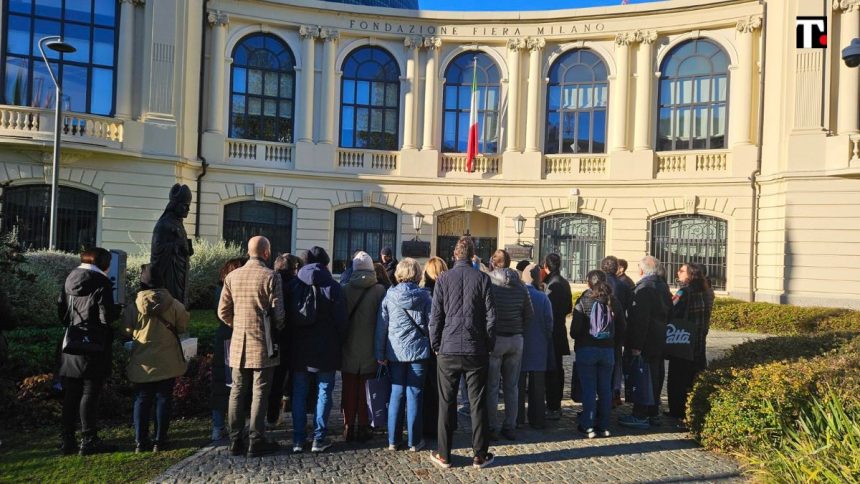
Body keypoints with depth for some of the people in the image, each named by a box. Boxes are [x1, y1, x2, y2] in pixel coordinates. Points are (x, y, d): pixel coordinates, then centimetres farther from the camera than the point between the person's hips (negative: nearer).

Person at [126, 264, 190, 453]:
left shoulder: (136, 304, -9)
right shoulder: (172, 304, -10)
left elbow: (128, 330, 2)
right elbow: (183, 327, 1)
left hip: (142, 362, 1)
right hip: (167, 362, -1)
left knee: (142, 400, 11)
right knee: (163, 399, 7)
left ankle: (141, 441, 12)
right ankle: (159, 441, 10)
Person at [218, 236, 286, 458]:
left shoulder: (232, 276, 3)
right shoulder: (270, 277, -11)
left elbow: (223, 312, 5)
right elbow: (278, 314, -11)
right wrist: (276, 329, 9)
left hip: (238, 344, 5)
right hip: (262, 345, -4)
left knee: (238, 392, 12)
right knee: (259, 394, 3)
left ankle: (235, 441, 18)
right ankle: (256, 442, 8)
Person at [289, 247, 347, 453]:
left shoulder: (294, 286, 4)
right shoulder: (332, 287, -5)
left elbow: (288, 318, 8)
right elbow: (341, 320, -5)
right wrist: (340, 345, 6)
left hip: (299, 350, 3)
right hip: (325, 350, -3)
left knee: (299, 394, 9)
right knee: (324, 392, 5)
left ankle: (298, 439, 11)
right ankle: (319, 439, 5)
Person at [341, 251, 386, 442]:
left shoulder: (345, 289, -5)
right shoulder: (379, 290, -8)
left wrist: (339, 343, 12)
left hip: (349, 348, 1)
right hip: (370, 349, -1)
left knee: (349, 389, 10)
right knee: (365, 389, 9)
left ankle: (349, 427, 13)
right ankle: (363, 428, 13)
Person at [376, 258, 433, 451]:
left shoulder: (389, 296, -1)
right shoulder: (424, 296, -4)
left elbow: (381, 326, 1)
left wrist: (380, 354, 6)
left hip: (395, 352, 1)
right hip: (418, 350, -1)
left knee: (396, 394, 10)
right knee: (414, 395, 5)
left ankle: (393, 440, 14)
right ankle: (414, 441, 11)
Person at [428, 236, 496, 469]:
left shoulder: (444, 279, -1)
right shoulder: (483, 279, -2)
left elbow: (435, 316, -1)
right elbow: (491, 316, -1)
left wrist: (435, 346, 9)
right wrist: (489, 345, 9)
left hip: (448, 350, 0)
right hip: (476, 351, 0)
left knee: (446, 404, 8)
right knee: (478, 404, 8)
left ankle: (443, 455, 14)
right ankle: (480, 455, 15)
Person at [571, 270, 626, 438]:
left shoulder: (583, 301, -10)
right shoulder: (614, 301, 1)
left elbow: (575, 329, -13)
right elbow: (621, 327, 7)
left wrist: (576, 337, 8)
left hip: (586, 349, -3)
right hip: (608, 350, 3)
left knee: (589, 389, 3)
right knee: (605, 389, 11)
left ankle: (588, 427, 4)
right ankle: (604, 426, 17)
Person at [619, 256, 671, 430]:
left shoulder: (643, 288, -19)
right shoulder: (662, 287, 11)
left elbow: (640, 319, -24)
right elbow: (668, 313, 17)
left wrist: (636, 346, -22)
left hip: (645, 343, -9)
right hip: (659, 342, 9)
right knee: (655, 378, 16)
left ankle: (640, 416, 2)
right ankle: (653, 414, 27)